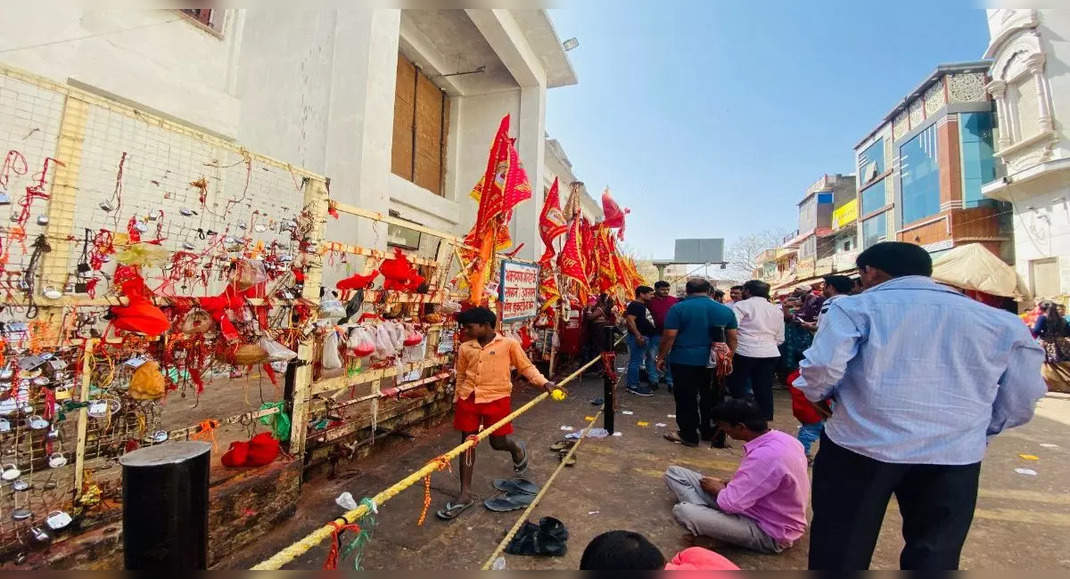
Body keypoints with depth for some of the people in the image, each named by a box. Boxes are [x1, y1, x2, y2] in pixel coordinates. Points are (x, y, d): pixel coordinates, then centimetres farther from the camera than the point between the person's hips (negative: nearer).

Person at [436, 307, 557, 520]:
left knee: (498, 442, 6)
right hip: (468, 399, 4)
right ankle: (465, 495, 22)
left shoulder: (509, 344, -6)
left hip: (496, 399, -3)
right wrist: (457, 400, 19)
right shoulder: (465, 348, 4)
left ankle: (518, 449, 43)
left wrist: (544, 383, -9)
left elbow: (526, 367, 1)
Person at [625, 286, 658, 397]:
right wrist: (638, 335, -28)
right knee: (636, 361, -7)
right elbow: (630, 320, -24)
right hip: (640, 337, -11)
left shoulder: (644, 305, 18)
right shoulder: (635, 305, -14)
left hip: (648, 337, 11)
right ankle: (633, 386, -2)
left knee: (651, 360, 17)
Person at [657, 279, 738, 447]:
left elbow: (669, 336, -11)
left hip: (685, 361, -4)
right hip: (714, 362, 5)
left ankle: (689, 436, 14)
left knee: (686, 400, 6)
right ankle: (709, 432, 31)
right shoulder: (725, 310, 5)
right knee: (710, 399, 18)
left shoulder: (679, 308, -8)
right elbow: (732, 338, 8)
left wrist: (661, 357, -2)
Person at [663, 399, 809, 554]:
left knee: (683, 511, -27)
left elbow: (731, 503, -28)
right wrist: (728, 484, 4)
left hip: (769, 532, -8)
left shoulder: (766, 455, -33)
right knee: (674, 473, 0)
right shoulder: (778, 438, -4)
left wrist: (718, 488, -6)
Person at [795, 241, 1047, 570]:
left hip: (860, 446, -4)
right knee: (934, 557, 21)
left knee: (840, 550, 14)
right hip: (954, 457, 4)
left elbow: (821, 369, -16)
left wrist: (820, 396, 5)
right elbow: (1021, 400, 13)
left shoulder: (856, 308, -4)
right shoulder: (1001, 322, 11)